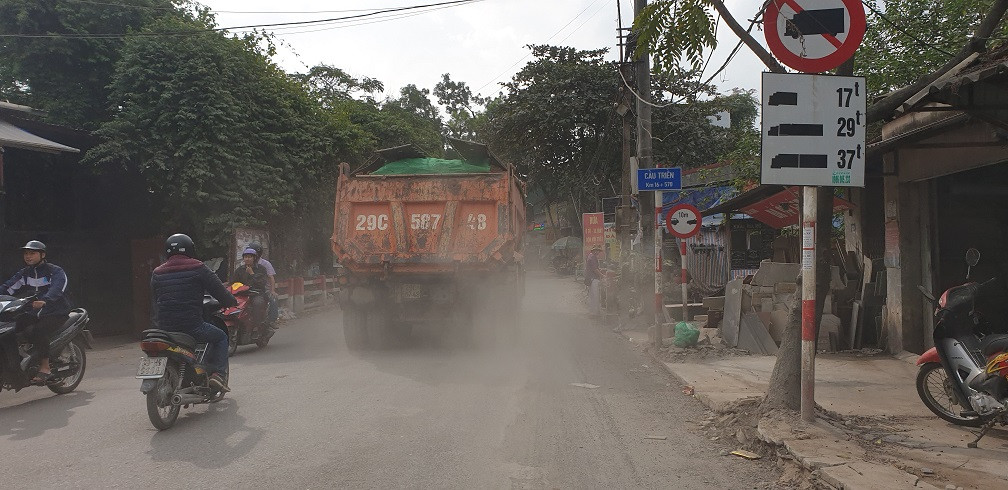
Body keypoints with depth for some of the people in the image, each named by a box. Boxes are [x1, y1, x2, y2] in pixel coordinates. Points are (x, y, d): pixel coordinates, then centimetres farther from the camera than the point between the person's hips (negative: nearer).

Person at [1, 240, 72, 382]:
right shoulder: (25, 273, 14)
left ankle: (45, 368, -26)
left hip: (57, 313, -7)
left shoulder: (56, 271, -8)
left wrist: (44, 301, -47)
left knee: (38, 332, -32)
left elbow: (57, 289, -27)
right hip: (35, 313, 7)